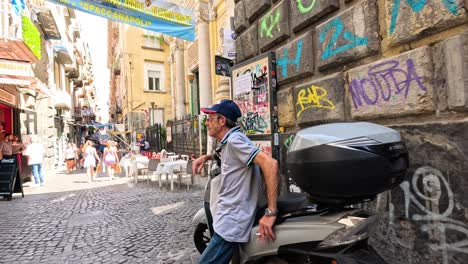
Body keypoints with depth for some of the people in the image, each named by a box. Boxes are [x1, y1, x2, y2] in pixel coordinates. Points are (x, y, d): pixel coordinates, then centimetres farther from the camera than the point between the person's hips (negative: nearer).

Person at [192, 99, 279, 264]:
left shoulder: (234, 140, -17)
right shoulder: (228, 142, 13)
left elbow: (270, 164, -27)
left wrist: (270, 213, -28)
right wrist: (206, 157, 17)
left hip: (231, 223, -10)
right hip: (228, 219, 10)